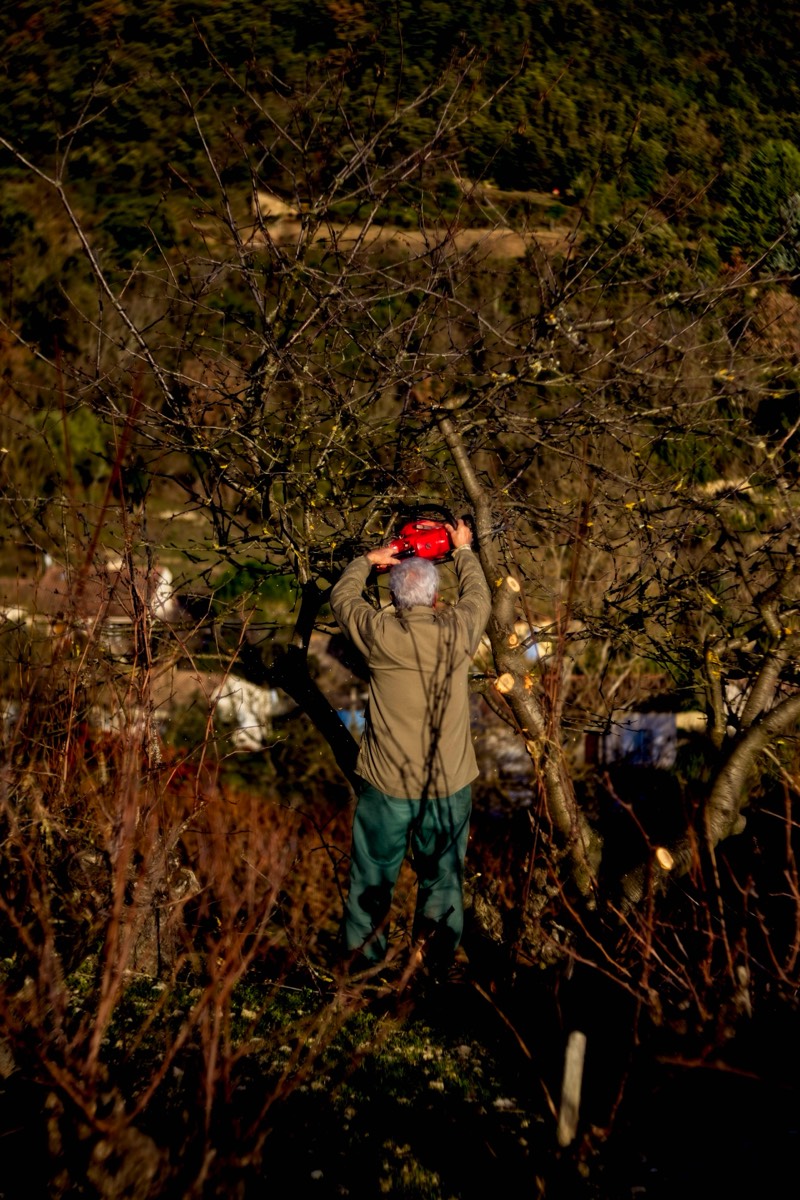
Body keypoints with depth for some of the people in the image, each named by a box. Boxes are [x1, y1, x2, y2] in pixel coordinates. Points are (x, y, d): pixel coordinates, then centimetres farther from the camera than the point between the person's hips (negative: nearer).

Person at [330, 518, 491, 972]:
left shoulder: (378, 631, -11)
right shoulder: (458, 631, -9)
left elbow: (342, 597, 10)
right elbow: (479, 595, 14)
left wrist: (368, 560, 25)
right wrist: (464, 551, 30)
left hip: (385, 785, 0)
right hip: (448, 783, 1)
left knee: (373, 876, 14)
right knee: (442, 877, 15)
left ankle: (363, 957, 25)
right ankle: (437, 962, 25)